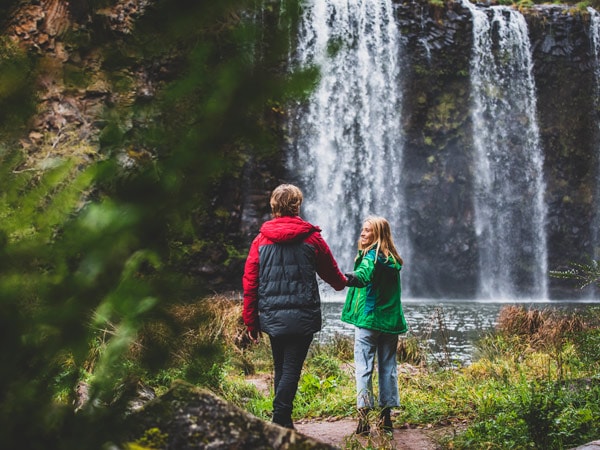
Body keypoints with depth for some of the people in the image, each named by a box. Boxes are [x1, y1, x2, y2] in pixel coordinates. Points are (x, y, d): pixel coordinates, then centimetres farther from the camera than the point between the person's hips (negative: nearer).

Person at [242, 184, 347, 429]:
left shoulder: (261, 239, 3)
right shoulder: (311, 238, -2)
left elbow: (249, 282, 1)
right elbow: (331, 272, 12)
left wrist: (251, 322, 8)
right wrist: (342, 283, 36)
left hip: (271, 316, 3)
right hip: (302, 316, -3)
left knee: (280, 368, 17)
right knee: (292, 368, -1)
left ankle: (283, 420, 25)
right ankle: (280, 420, -9)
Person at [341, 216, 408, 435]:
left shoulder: (370, 256, -10)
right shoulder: (392, 260, 15)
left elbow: (364, 274, -31)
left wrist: (347, 279, -48)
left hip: (368, 318, -7)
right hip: (391, 320, 7)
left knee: (364, 367, -6)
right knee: (388, 367, 10)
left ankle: (363, 415, -12)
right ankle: (386, 414, 14)